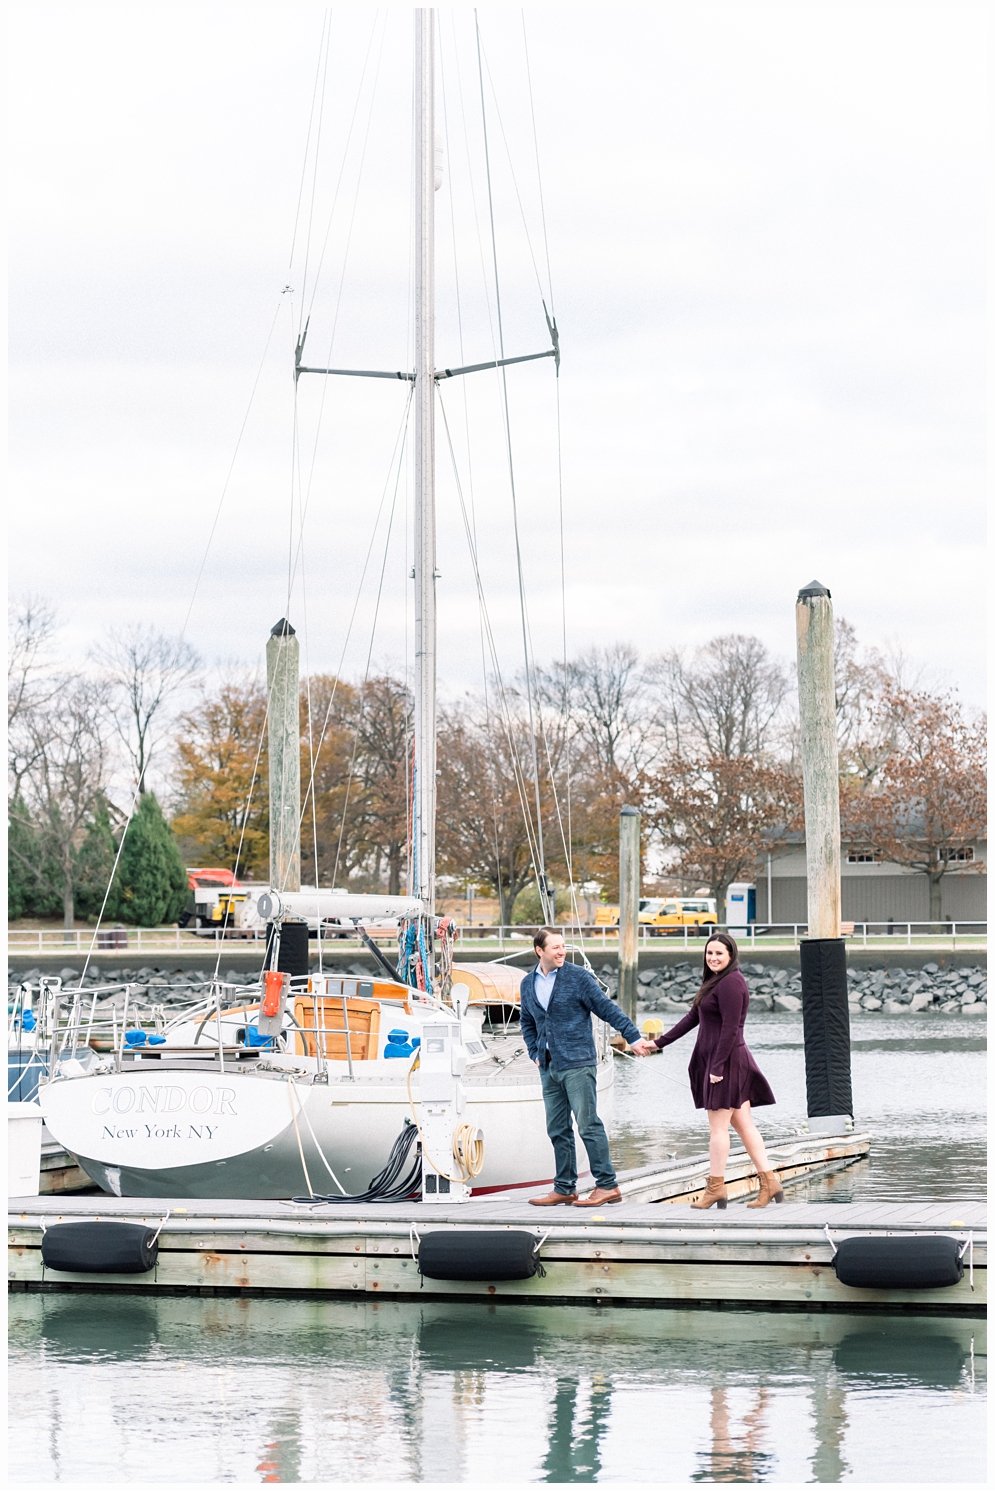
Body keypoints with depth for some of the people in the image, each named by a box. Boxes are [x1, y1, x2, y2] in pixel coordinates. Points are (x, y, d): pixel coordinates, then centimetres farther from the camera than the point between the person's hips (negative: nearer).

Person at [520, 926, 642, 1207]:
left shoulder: (578, 976, -4)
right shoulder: (528, 984, 12)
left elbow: (607, 1008, -3)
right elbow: (527, 1023, 25)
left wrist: (633, 1036, -7)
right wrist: (535, 1052, 12)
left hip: (577, 1064, -6)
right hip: (548, 1068, 6)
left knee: (588, 1124, -8)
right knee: (557, 1130, 9)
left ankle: (608, 1186, -5)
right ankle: (564, 1189, 16)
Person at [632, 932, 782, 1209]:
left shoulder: (730, 983, -15)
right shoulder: (715, 982, 17)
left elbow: (730, 1029, -20)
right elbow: (693, 1017, 21)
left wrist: (718, 1067, -20)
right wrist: (659, 1043, 21)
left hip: (726, 1061, -10)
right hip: (713, 1061, 10)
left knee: (718, 1124, -2)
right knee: (743, 1124, 8)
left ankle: (715, 1186, 5)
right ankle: (769, 1181, 8)